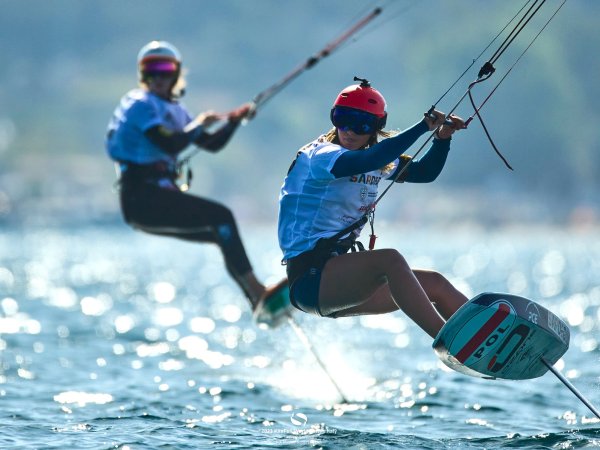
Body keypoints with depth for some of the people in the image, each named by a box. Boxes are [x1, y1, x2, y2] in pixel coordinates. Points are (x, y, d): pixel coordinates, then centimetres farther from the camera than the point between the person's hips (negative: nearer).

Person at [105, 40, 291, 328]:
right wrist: (200, 124, -6)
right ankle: (260, 294, -25)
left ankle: (259, 304, 7)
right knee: (221, 217, -20)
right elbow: (171, 145, -21)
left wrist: (234, 120, 4)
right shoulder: (141, 104, -7)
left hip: (159, 198, 10)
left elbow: (212, 144, 18)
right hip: (142, 197, -10)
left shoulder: (174, 110, 21)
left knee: (225, 234, 7)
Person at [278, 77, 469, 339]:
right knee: (390, 259, -31)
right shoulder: (318, 155, -13)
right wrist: (423, 126, -26)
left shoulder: (378, 161, 12)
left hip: (338, 279, 9)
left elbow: (425, 172, 21)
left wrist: (442, 138, 2)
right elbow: (365, 161, -32)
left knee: (435, 284, 6)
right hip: (308, 276, -9)